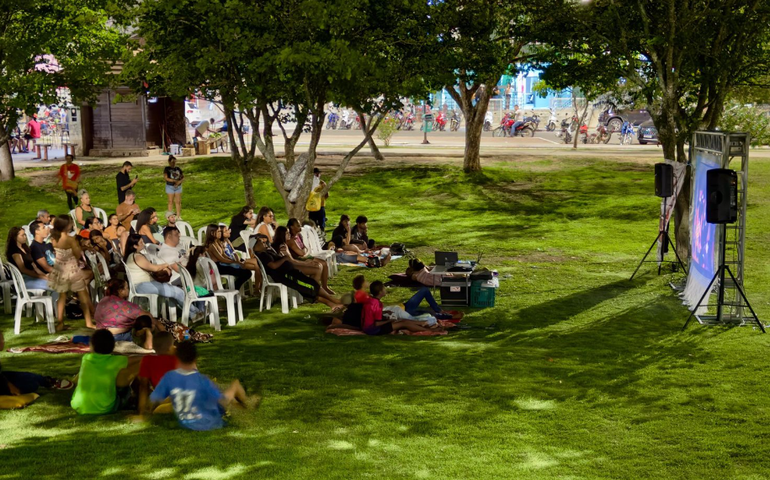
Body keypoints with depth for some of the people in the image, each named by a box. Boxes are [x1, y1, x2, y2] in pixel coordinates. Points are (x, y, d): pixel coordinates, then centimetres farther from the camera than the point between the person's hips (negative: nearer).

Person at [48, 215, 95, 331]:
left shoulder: (54, 238, -4)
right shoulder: (70, 239, -20)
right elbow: (78, 255, -12)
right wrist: (78, 246, 6)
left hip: (60, 270, 5)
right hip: (72, 270, -5)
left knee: (62, 297, 14)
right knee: (83, 296, 8)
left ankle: (60, 323, 13)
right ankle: (89, 322, 12)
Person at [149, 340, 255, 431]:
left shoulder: (169, 377, -19)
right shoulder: (202, 380, -29)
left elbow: (153, 399, -7)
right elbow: (224, 401, -26)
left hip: (185, 424, 4)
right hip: (209, 423, -4)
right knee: (235, 383, 14)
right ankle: (246, 402, 45)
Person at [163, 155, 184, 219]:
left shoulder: (178, 169, 9)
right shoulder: (167, 169, -3)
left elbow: (183, 177, 9)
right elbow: (165, 178, -12)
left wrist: (179, 182, -11)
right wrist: (174, 181, -19)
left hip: (178, 187, 4)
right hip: (170, 186, -4)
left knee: (178, 201, 4)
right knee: (171, 202, -1)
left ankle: (178, 216, 10)